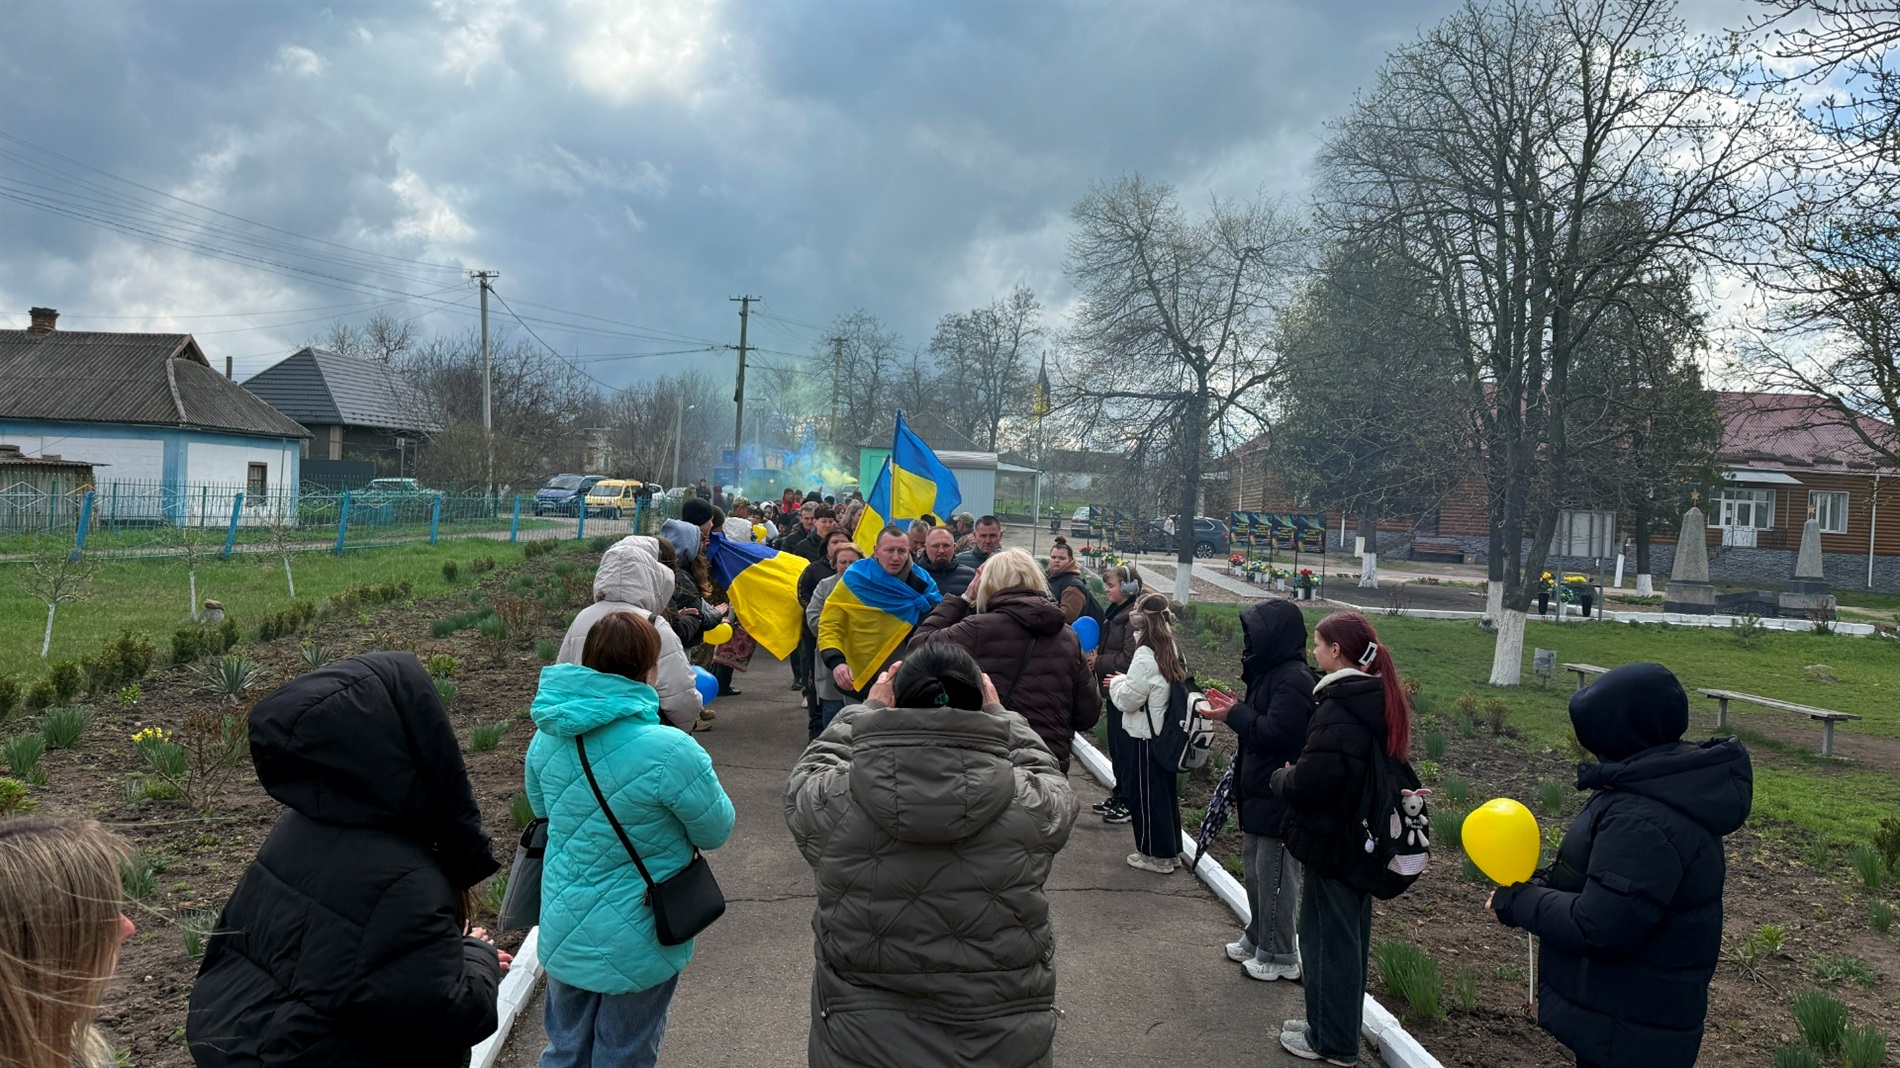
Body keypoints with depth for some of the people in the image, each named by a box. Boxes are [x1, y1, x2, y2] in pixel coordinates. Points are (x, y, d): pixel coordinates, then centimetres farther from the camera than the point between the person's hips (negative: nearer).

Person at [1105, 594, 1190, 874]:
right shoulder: (1173, 650, 4)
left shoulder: (1146, 656, -21)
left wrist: (1117, 682, 2)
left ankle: (1156, 854, 12)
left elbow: (1127, 700, -17)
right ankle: (1171, 850, 28)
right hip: (1167, 732, 8)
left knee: (1146, 794, 4)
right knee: (1166, 792, 17)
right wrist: (1127, 681, 11)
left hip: (1146, 736, -8)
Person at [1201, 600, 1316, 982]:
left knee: (1275, 873, 0)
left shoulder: (1294, 679, -20)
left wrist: (1235, 715, -16)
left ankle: (1281, 957, 12)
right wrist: (1237, 708, 1)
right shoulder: (1272, 672, 11)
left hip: (1279, 796, -10)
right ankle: (1258, 939, 34)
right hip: (1259, 790, 10)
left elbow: (1275, 733, -25)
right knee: (1253, 865, 20)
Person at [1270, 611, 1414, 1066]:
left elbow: (1310, 780, -28)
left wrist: (1279, 778, -7)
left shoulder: (1339, 708, -24)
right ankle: (1338, 1027, 34)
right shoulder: (1378, 698, 5)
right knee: (1351, 935, 19)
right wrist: (1294, 775, 10)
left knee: (1326, 937, 4)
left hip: (1331, 839, -9)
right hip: (1364, 837, 9)